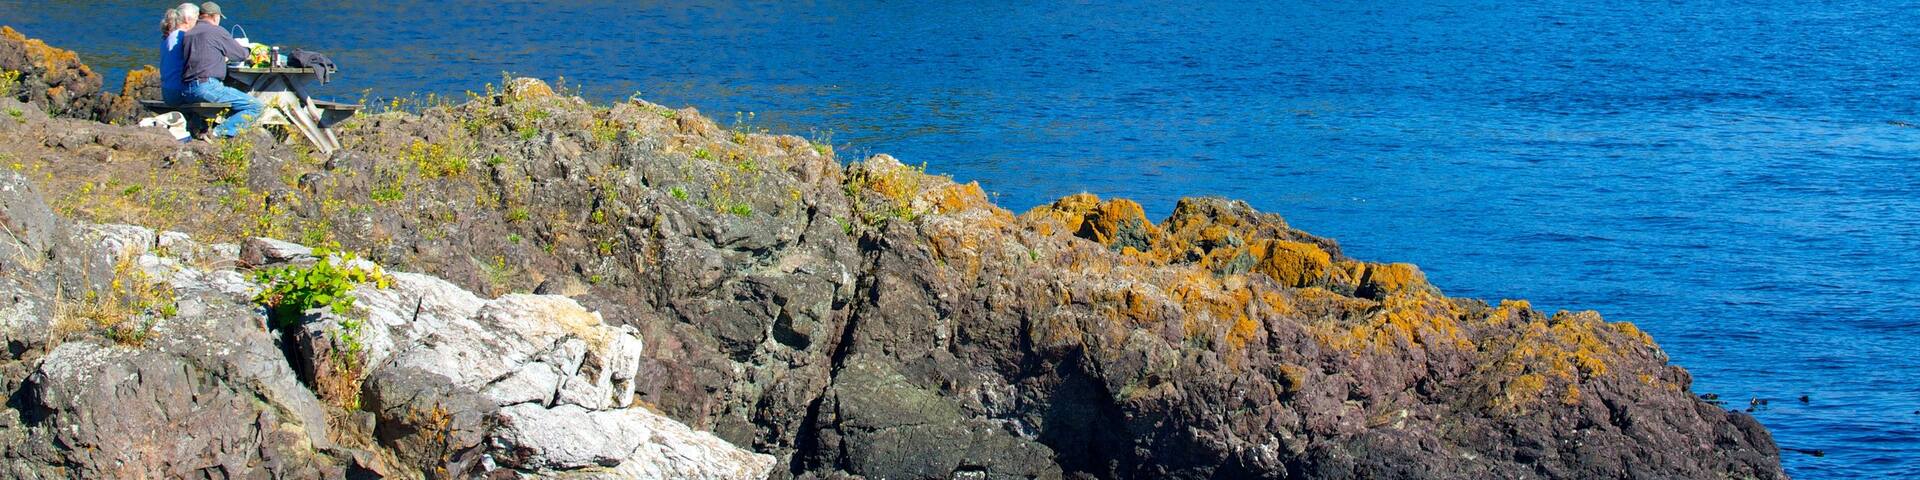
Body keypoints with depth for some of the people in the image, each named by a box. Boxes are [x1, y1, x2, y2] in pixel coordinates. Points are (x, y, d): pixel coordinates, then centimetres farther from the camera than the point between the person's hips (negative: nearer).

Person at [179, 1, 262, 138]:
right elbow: (242, 54, 6)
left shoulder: (188, 34, 19)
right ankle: (219, 133, -20)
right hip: (207, 85, -8)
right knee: (254, 106, -8)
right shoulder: (217, 31, -1)